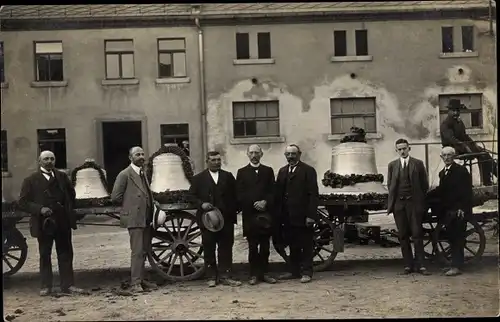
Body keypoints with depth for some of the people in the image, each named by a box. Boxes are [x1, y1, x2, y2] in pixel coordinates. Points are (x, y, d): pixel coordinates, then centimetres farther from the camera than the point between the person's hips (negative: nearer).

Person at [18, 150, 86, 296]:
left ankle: (68, 284, 10)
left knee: (66, 254, 5)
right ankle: (46, 286, 15)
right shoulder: (31, 180, -1)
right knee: (44, 255, 7)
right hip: (43, 223, -2)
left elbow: (71, 194, 21)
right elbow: (23, 202, -5)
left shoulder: (62, 176, 9)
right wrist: (40, 209, -18)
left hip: (63, 222, 3)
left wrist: (68, 210, 10)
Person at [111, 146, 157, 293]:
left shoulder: (143, 174, 18)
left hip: (146, 219, 8)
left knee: (144, 251, 12)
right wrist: (129, 206, -1)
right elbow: (115, 197, -10)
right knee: (137, 251, -9)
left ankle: (142, 279, 21)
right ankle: (135, 283, -6)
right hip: (134, 218, -8)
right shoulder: (125, 174, -7)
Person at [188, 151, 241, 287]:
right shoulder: (198, 178, 6)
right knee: (209, 249, 4)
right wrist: (201, 204, -13)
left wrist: (234, 210, -3)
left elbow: (235, 195, 9)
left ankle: (225, 276, 8)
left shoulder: (228, 176, 12)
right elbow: (192, 196, 3)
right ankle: (212, 277, 13)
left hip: (226, 219, 1)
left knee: (226, 248, 2)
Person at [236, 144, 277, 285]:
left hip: (266, 213, 1)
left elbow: (272, 191, 6)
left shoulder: (268, 171, 12)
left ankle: (264, 273, 11)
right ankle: (254, 274, 7)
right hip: (249, 214, -1)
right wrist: (254, 204, -11)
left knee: (265, 246, 4)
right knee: (253, 246, 1)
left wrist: (265, 202, -11)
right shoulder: (242, 172, 8)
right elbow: (240, 194, 0)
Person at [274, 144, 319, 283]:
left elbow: (313, 194, -9)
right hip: (288, 217, 5)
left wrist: (310, 215, -15)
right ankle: (294, 271, 20)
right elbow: (278, 193, 10)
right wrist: (278, 214, 2)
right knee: (293, 245, 12)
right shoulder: (282, 171, 15)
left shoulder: (308, 170, -3)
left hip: (302, 216, -5)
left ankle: (306, 272, 9)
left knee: (306, 245, 2)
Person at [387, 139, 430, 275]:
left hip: (414, 203, -2)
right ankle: (408, 265, 11)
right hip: (398, 204, 2)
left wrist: (421, 202, 3)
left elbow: (425, 185, 6)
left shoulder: (418, 164, 4)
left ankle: (420, 265, 0)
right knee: (403, 236, 5)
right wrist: (392, 201, 6)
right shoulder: (392, 165, 9)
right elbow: (390, 185, 13)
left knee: (417, 234, -4)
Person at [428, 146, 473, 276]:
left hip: (458, 211, -7)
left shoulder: (461, 170, -7)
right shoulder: (442, 173, 15)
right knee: (452, 238, 10)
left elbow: (467, 191, -12)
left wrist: (463, 208, -19)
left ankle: (456, 266, -5)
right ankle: (455, 263, 18)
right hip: (447, 211, 7)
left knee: (457, 238, -6)